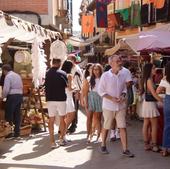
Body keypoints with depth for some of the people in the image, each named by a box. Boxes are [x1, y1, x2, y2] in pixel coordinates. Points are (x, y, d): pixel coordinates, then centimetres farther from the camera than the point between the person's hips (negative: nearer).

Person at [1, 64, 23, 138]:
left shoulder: (8, 76, -8)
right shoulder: (18, 75, 17)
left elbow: (6, 89, -14)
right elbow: (21, 87, 15)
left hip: (12, 96, -7)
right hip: (20, 95, 7)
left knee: (9, 115, 0)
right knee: (17, 114, 10)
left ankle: (9, 132, 0)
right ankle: (17, 132, 13)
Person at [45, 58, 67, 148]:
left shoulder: (47, 73, 1)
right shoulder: (62, 73, -7)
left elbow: (45, 86, 8)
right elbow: (66, 85, 3)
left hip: (50, 99, 2)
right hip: (61, 99, -2)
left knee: (51, 120, 5)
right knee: (62, 119, 13)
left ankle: (52, 142, 4)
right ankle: (61, 139, 18)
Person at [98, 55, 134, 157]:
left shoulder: (124, 74, 0)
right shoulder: (105, 76, -11)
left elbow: (124, 88, 11)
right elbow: (101, 91, -8)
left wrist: (123, 96, -9)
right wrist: (112, 98, -17)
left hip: (121, 106, 3)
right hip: (108, 106, -3)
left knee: (123, 127, 0)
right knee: (106, 127, 11)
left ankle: (125, 149, 7)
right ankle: (103, 145, 31)